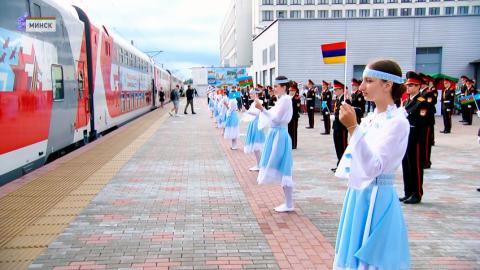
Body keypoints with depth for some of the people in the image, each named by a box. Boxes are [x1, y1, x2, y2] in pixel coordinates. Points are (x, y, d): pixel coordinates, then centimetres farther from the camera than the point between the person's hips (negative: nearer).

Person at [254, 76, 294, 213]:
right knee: (281, 170, 12)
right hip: (275, 133, 10)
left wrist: (262, 108, -19)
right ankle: (287, 202, 19)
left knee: (283, 170, -6)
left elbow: (276, 119, -19)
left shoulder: (285, 99, -14)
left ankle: (289, 205, 2)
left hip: (280, 134, -10)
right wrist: (261, 108, 13)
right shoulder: (281, 99, 14)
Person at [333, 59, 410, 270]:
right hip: (358, 195, 8)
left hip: (377, 199, -8)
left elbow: (372, 167, -26)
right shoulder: (370, 118, 7)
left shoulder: (397, 122, -17)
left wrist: (353, 127, -30)